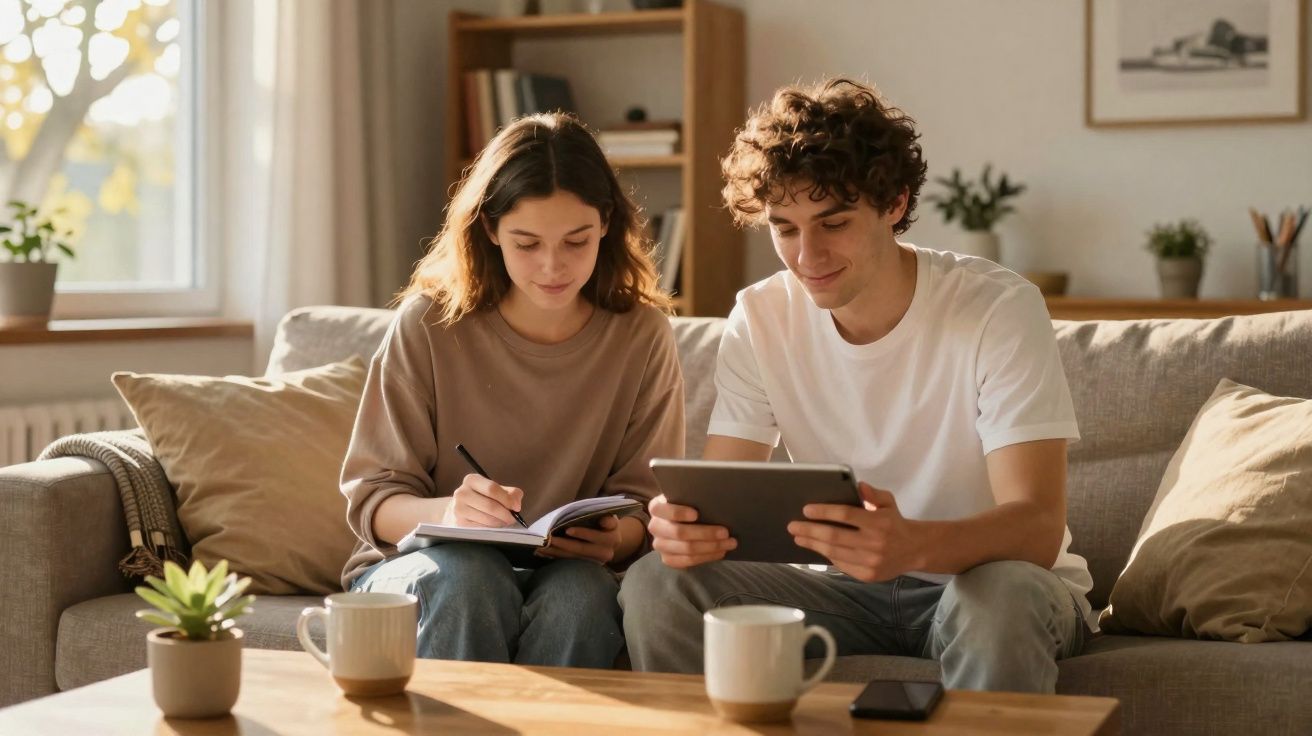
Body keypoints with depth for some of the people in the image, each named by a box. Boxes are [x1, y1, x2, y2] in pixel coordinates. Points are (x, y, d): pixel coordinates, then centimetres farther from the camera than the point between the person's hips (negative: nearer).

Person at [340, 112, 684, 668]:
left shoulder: (641, 335, -1)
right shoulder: (428, 325, -6)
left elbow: (645, 503, 1)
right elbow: (370, 498, -5)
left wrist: (612, 538, -24)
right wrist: (446, 512, -29)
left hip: (567, 572, 1)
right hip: (419, 564, -1)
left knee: (580, 592, -33)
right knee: (465, 575, -34)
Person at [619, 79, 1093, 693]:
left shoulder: (1000, 309, -18)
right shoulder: (761, 319, -4)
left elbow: (1038, 528, -26)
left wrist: (914, 545, -48)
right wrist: (685, 522, -33)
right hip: (850, 587, 4)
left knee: (1002, 597, -38)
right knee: (656, 583, -18)